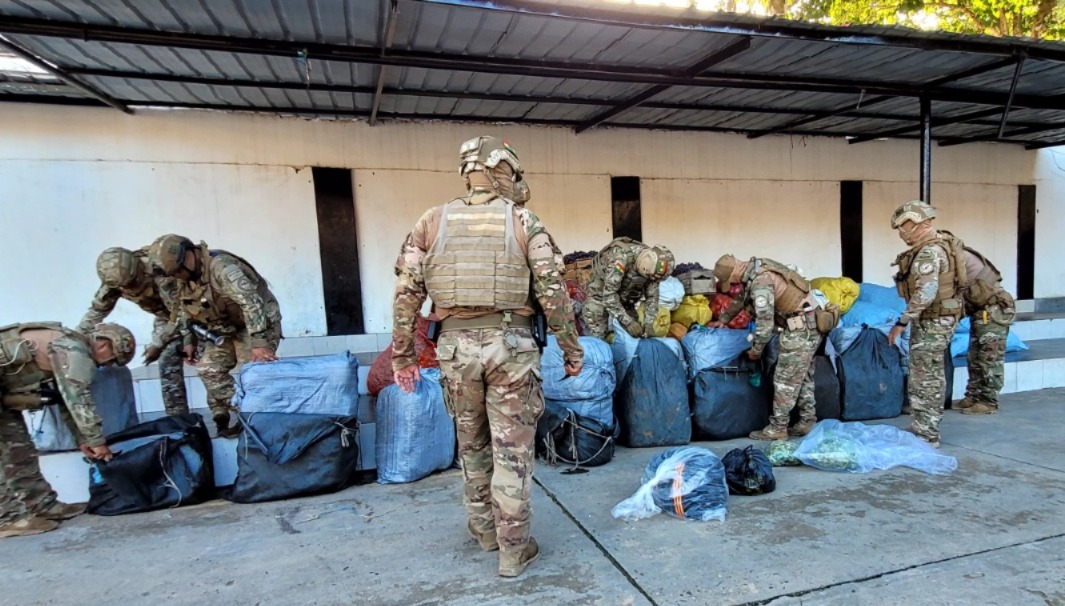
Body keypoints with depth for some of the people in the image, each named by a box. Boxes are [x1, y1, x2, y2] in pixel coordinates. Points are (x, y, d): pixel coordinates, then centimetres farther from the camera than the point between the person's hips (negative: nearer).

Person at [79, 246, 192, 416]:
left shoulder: (161, 273, -35)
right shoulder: (114, 278, -16)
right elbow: (97, 310, -2)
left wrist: (158, 344, -20)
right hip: (166, 317, 6)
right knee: (168, 367, -7)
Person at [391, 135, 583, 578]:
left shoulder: (432, 222, 5)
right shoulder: (524, 223, -2)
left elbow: (407, 293, 2)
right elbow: (553, 293, -5)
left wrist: (402, 354, 9)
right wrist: (572, 349, 3)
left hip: (457, 344, 3)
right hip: (509, 343, -2)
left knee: (472, 444, 21)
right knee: (512, 450, 7)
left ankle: (484, 529, 38)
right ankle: (513, 550, 17)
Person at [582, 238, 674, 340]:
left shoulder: (652, 263, -19)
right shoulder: (621, 258, -38)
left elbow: (652, 296, -9)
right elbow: (609, 294, -37)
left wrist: (649, 322, -22)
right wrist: (628, 321, -36)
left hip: (624, 296, 5)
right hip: (601, 292, -5)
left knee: (631, 334, -1)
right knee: (598, 337, -10)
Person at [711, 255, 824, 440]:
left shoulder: (760, 282, -24)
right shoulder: (756, 268, 7)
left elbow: (765, 324, -24)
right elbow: (741, 299, 26)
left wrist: (755, 351, -7)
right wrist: (723, 320, 37)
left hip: (801, 328, -10)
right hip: (809, 324, 10)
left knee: (786, 380, -3)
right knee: (803, 377, 16)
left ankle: (777, 428, 5)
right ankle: (807, 422, 24)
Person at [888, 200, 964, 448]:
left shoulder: (928, 252, -20)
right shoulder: (938, 244, 12)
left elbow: (925, 294, -28)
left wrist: (902, 322, -23)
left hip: (933, 321, -11)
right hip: (935, 319, 11)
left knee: (925, 379, -4)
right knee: (931, 377, 17)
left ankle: (926, 435, 3)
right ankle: (925, 428, 28)